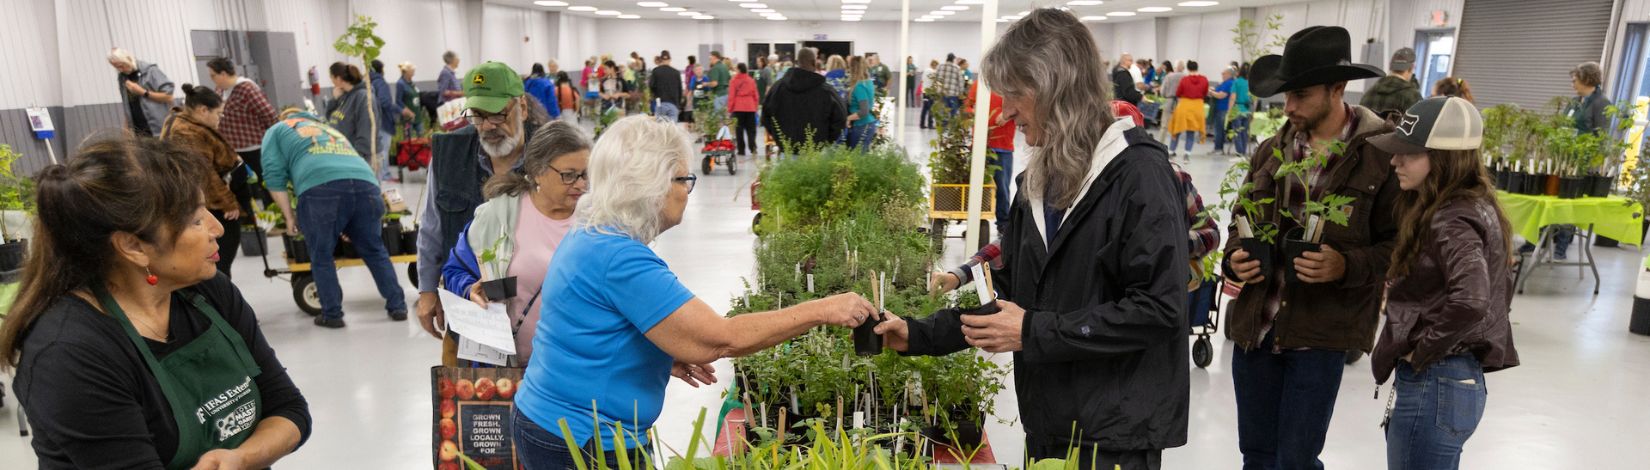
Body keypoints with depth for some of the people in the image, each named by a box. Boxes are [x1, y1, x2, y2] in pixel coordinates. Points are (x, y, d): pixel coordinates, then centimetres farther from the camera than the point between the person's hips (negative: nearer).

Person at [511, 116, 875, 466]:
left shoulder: (591, 236, 4)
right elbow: (718, 339, -30)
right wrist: (822, 311, -24)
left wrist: (665, 356, 7)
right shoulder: (620, 258, -26)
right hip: (584, 445, -10)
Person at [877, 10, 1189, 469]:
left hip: (1117, 432, -6)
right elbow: (1010, 294, 10)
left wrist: (1035, 332, -21)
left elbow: (1159, 308, -20)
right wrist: (920, 335, 1)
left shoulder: (1138, 173, -15)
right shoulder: (1037, 179, 7)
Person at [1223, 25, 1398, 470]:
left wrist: (1346, 266, -22)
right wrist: (1235, 258, -4)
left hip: (1321, 333, -4)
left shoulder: (1381, 154, -6)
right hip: (1255, 326, 5)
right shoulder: (1269, 152, 7)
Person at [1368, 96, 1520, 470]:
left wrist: (1421, 352, -20)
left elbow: (1470, 300, -34)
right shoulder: (1475, 208, 10)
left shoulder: (1450, 221, -19)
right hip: (1463, 379, 10)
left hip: (1434, 385, -10)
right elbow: (1499, 287, 20)